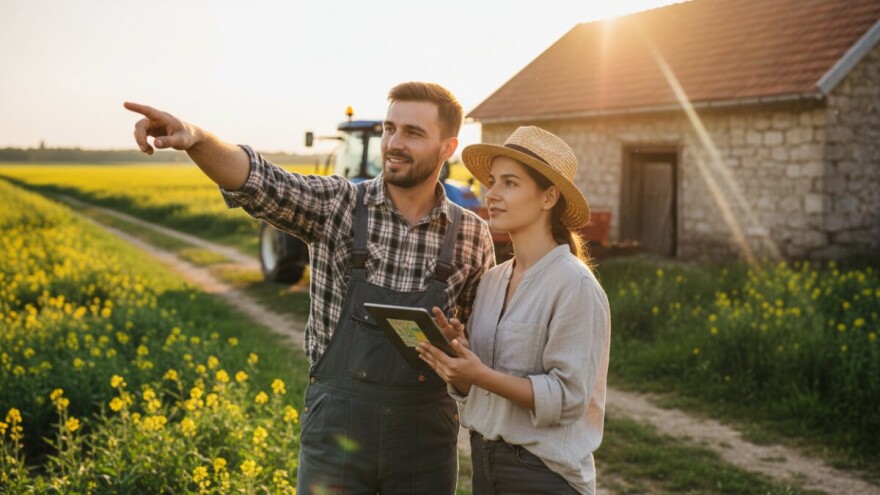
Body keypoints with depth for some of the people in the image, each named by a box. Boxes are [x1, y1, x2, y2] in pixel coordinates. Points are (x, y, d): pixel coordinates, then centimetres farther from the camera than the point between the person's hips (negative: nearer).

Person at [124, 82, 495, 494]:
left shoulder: (473, 236, 1)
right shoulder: (338, 205, -3)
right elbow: (257, 183, -20)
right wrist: (195, 138, -38)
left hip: (425, 433, 1)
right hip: (337, 426, -1)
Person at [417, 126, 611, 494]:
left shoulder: (575, 285, -15)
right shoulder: (492, 281, 4)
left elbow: (568, 397, -19)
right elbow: (469, 390, 9)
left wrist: (481, 374, -28)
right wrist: (455, 352, -11)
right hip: (485, 464, 6)